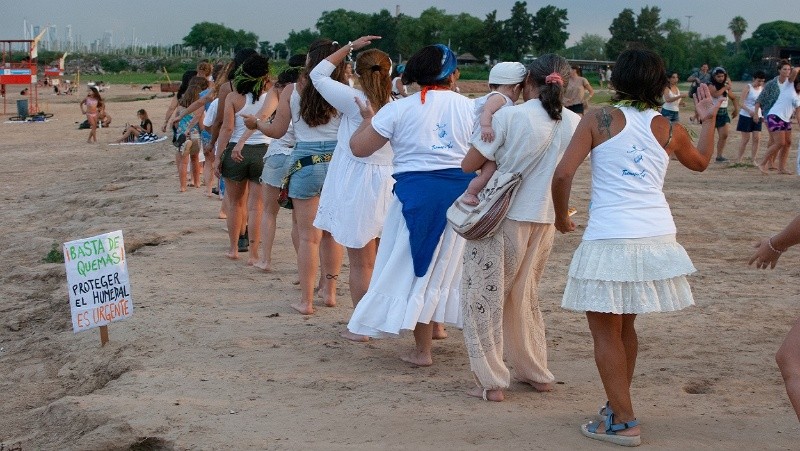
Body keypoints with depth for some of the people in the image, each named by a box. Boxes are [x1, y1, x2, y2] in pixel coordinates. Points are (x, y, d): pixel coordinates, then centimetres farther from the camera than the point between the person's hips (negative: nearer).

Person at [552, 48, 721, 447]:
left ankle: (623, 423, 3)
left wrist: (562, 217, 6)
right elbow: (700, 161, 29)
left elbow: (563, 175, -10)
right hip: (657, 238, 5)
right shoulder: (669, 129, 8)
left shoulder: (600, 119, -4)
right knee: (624, 326, 21)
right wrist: (708, 119, 37)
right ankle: (617, 406, 31)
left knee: (605, 330, 5)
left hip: (610, 240, -5)